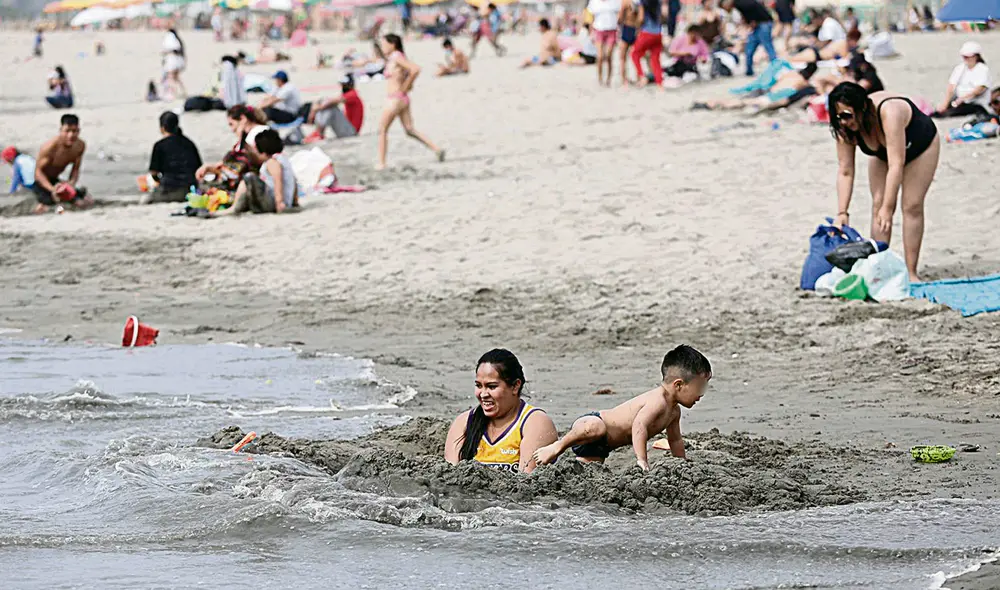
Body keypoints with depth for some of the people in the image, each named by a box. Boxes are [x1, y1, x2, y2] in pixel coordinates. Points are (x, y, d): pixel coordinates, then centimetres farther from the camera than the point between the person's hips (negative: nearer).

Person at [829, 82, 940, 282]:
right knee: (878, 205, -8)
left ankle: (911, 274, -11)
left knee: (912, 206, -12)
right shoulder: (845, 129, -27)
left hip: (920, 147, -5)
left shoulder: (889, 113, -46)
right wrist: (842, 213, -29)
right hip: (882, 153, 5)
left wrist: (887, 208, -48)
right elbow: (845, 171, -23)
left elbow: (896, 165, -46)